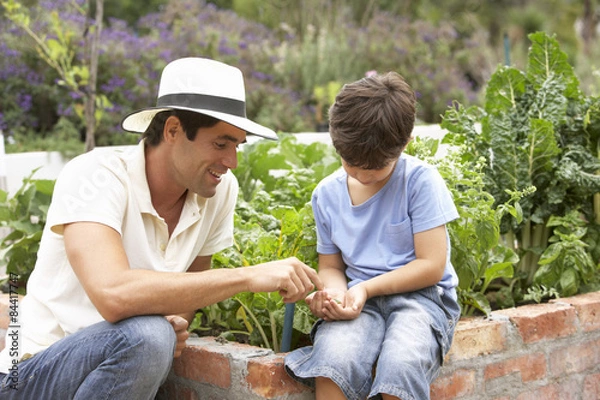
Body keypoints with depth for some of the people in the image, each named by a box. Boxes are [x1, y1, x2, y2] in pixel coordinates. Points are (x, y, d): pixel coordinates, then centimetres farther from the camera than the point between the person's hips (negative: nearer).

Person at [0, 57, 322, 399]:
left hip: (123, 368, 5)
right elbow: (114, 295, -34)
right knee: (146, 336, -30)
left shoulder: (222, 189, -4)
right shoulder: (96, 177, -19)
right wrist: (249, 276, -32)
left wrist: (177, 321, -11)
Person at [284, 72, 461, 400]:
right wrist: (334, 290, -7)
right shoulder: (327, 193, 7)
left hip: (420, 295, -2)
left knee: (399, 366, -36)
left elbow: (431, 265, -7)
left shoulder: (421, 180, -6)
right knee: (333, 360, -33)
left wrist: (366, 288, -15)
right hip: (360, 300, 3)